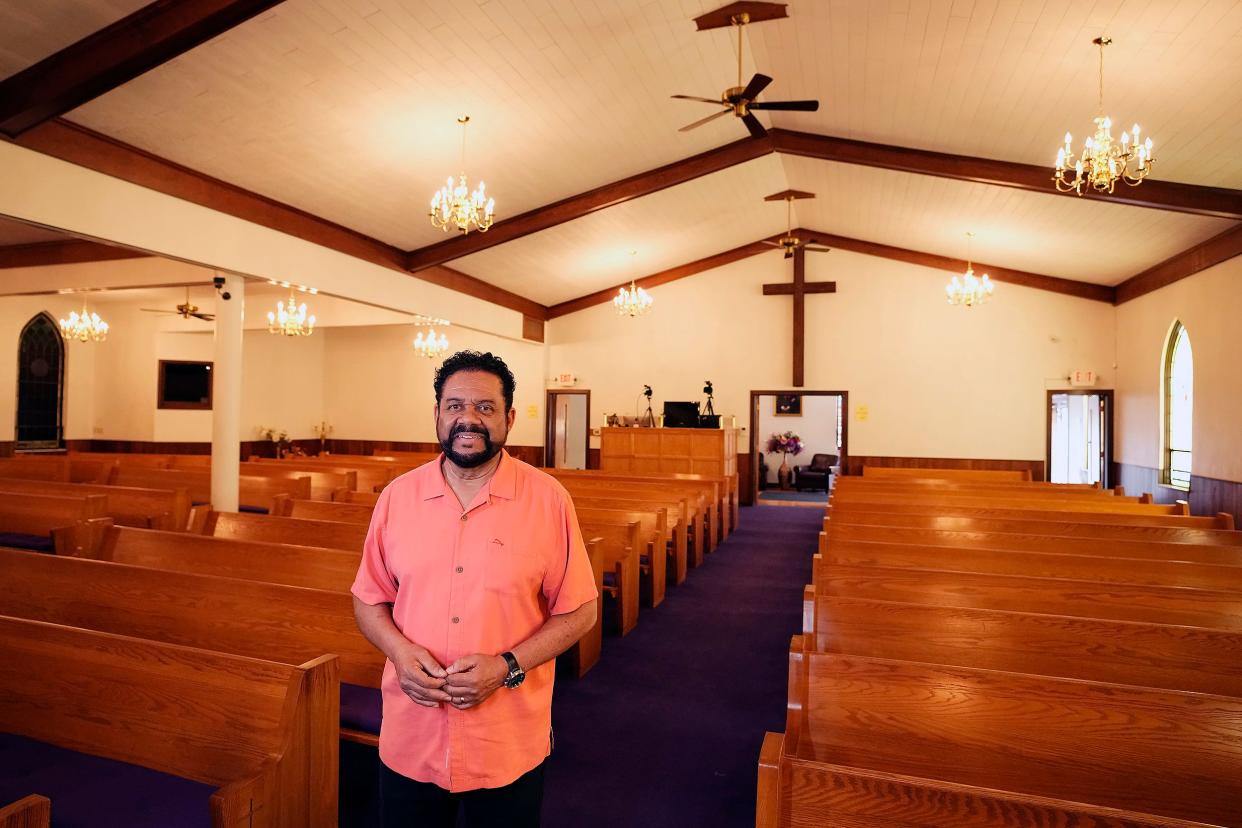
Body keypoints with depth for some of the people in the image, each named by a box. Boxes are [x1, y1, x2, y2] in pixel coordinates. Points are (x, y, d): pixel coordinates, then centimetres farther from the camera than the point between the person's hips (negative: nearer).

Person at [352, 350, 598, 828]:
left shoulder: (548, 500, -10)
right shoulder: (397, 496, -2)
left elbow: (578, 612, -6)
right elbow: (368, 599, 7)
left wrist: (507, 666, -17)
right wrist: (400, 651, -12)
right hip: (410, 740, 3)